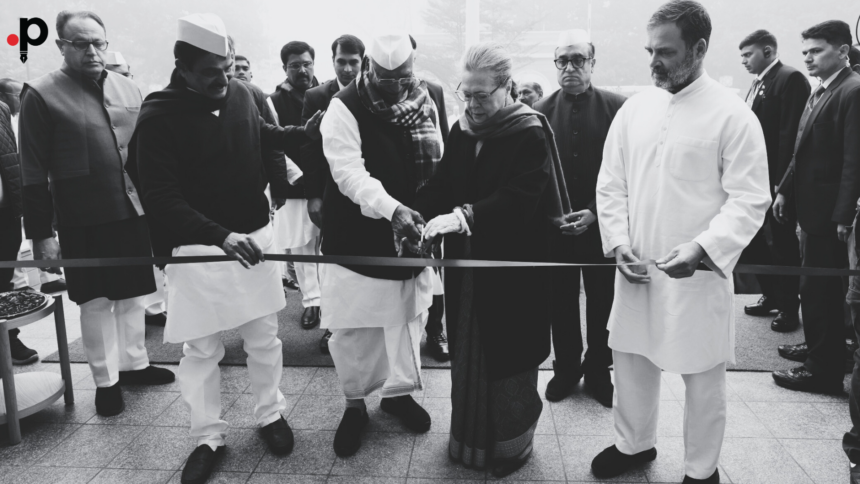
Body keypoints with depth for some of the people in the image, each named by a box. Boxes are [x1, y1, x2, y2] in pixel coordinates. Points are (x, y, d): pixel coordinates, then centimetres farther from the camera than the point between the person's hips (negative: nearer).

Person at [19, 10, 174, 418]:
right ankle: (106, 380, 20)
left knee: (133, 293, 14)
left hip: (133, 212, 4)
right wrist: (40, 233, -9)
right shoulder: (41, 95, -6)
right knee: (97, 301, 5)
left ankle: (134, 363, 31)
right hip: (84, 221, -4)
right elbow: (33, 172, -7)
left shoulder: (126, 89, 8)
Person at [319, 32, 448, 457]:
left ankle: (398, 390, 36)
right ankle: (355, 402, 26)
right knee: (352, 326, 3)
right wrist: (391, 208, -36)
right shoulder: (345, 108, -14)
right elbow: (349, 173, -23)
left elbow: (445, 159, 7)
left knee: (410, 315, 15)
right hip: (359, 237, -4)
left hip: (416, 231, 4)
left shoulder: (433, 98, 0)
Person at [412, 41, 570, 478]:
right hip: (467, 265, 6)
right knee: (468, 352, 14)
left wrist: (464, 216, -32)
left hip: (512, 267, -5)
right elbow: (442, 186, 5)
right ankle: (470, 437, 32)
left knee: (507, 355, 5)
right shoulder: (461, 130, 7)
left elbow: (518, 199, -24)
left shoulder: (530, 134, -13)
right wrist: (417, 216, -13)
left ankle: (512, 443, 26)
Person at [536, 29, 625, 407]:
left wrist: (596, 212, -13)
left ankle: (598, 370, 29)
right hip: (554, 226, 1)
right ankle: (566, 368, 29)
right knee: (561, 302, 11)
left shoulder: (616, 107, -3)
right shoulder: (541, 112, 0)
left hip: (602, 224, -1)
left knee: (602, 302, 10)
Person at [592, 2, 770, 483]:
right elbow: (611, 183, 7)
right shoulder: (635, 108, 4)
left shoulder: (733, 114, -9)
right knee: (631, 358, 16)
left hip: (698, 272, -4)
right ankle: (634, 443, 40)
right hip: (637, 268, 4)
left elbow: (749, 199, -11)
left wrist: (701, 249, -24)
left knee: (703, 374, 11)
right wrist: (619, 242, -6)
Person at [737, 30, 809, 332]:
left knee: (783, 245, 5)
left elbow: (790, 135, -19)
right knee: (751, 240, 15)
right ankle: (771, 295, 33)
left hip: (776, 181, -8)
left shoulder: (790, 79, -12)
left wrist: (783, 184, -22)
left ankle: (789, 306, 21)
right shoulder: (758, 84, 14)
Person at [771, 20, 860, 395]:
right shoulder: (819, 92, 14)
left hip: (828, 211, -9)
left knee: (818, 290, -3)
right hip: (811, 206, 9)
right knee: (821, 289, 20)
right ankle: (820, 349, 35)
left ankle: (824, 370, 8)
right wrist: (785, 190, 13)